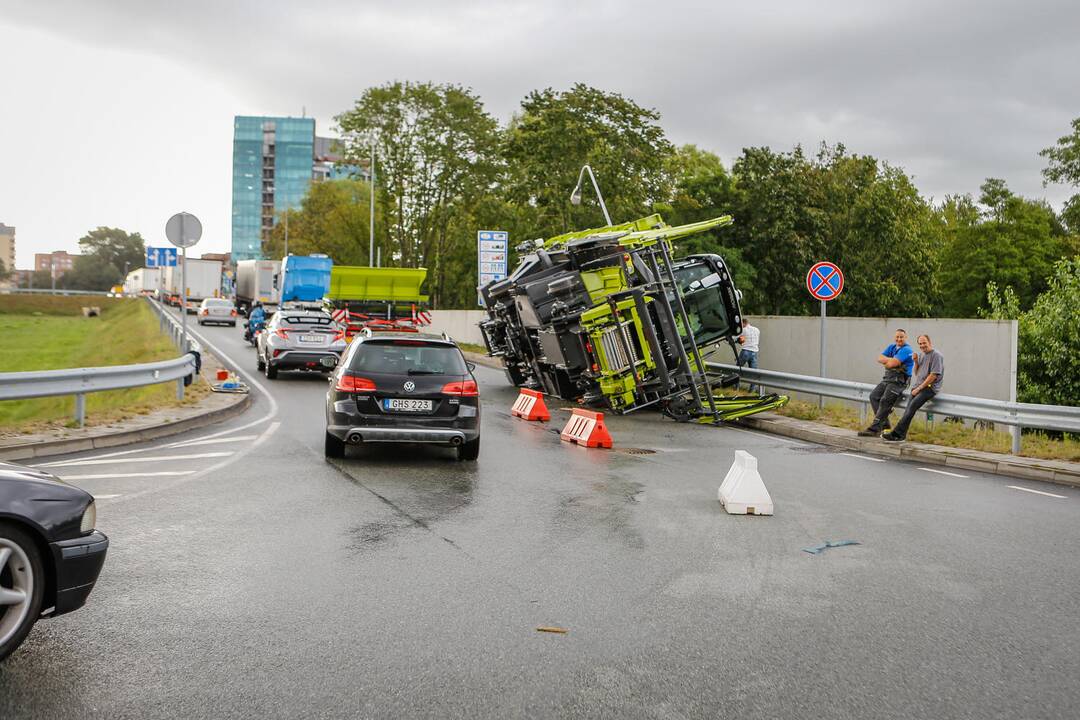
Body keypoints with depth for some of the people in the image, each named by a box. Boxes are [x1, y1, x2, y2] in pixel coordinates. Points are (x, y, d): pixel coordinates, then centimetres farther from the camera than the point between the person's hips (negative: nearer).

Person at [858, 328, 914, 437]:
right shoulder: (892, 347, 17)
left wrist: (886, 361, 2)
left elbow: (892, 364, -19)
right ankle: (885, 424, -6)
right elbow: (879, 358, 6)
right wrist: (890, 360, -10)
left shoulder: (906, 350, -10)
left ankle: (875, 429, -25)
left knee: (885, 401, -20)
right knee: (873, 396, -7)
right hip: (887, 378, 9)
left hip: (898, 380, -9)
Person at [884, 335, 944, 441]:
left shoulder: (936, 356, -4)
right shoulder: (921, 355, 21)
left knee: (913, 405, -26)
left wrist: (919, 388, -13)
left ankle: (897, 433, -30)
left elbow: (933, 375, -12)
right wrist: (916, 362, 6)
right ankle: (901, 434, -23)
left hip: (930, 387, -7)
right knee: (909, 407, -15)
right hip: (918, 386, 7)